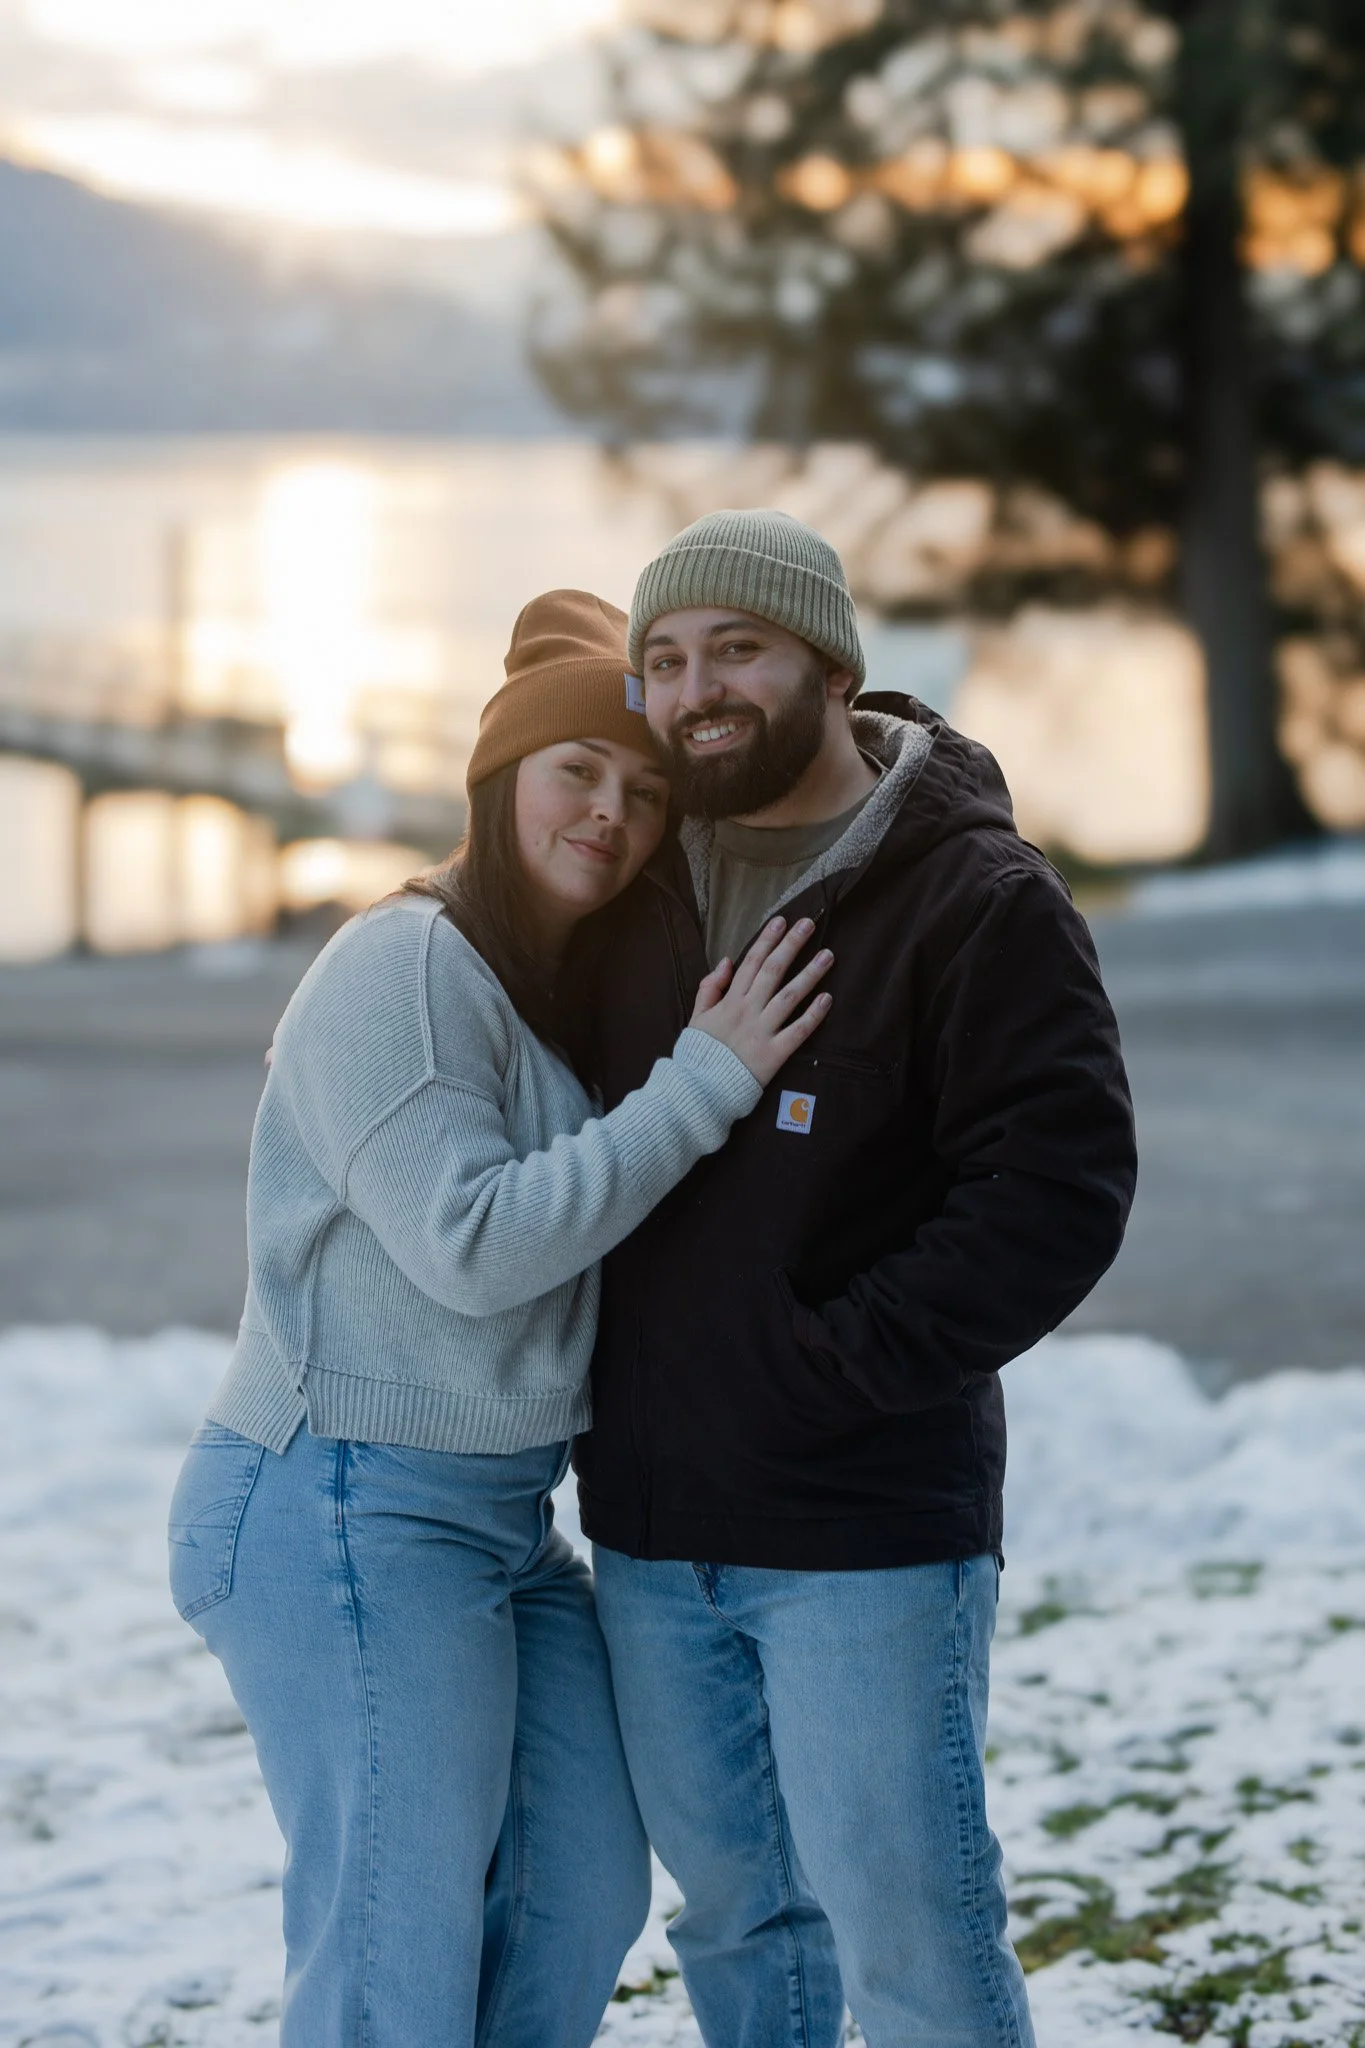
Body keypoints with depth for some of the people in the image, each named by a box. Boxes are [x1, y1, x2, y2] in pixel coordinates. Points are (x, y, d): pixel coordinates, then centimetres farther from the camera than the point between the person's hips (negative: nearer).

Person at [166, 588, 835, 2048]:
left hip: (499, 1518, 10)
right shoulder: (401, 972, -16)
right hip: (344, 1516, -10)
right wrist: (704, 1084, -22)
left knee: (586, 1889, 15)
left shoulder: (574, 985, 13)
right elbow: (472, 1243, -24)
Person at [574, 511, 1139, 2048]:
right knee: (734, 1909, 17)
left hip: (866, 1526, -6)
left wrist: (826, 1365, -19)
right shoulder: (642, 885, 8)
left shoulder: (979, 900, -10)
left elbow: (1058, 1195, -17)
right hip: (650, 1529, 6)